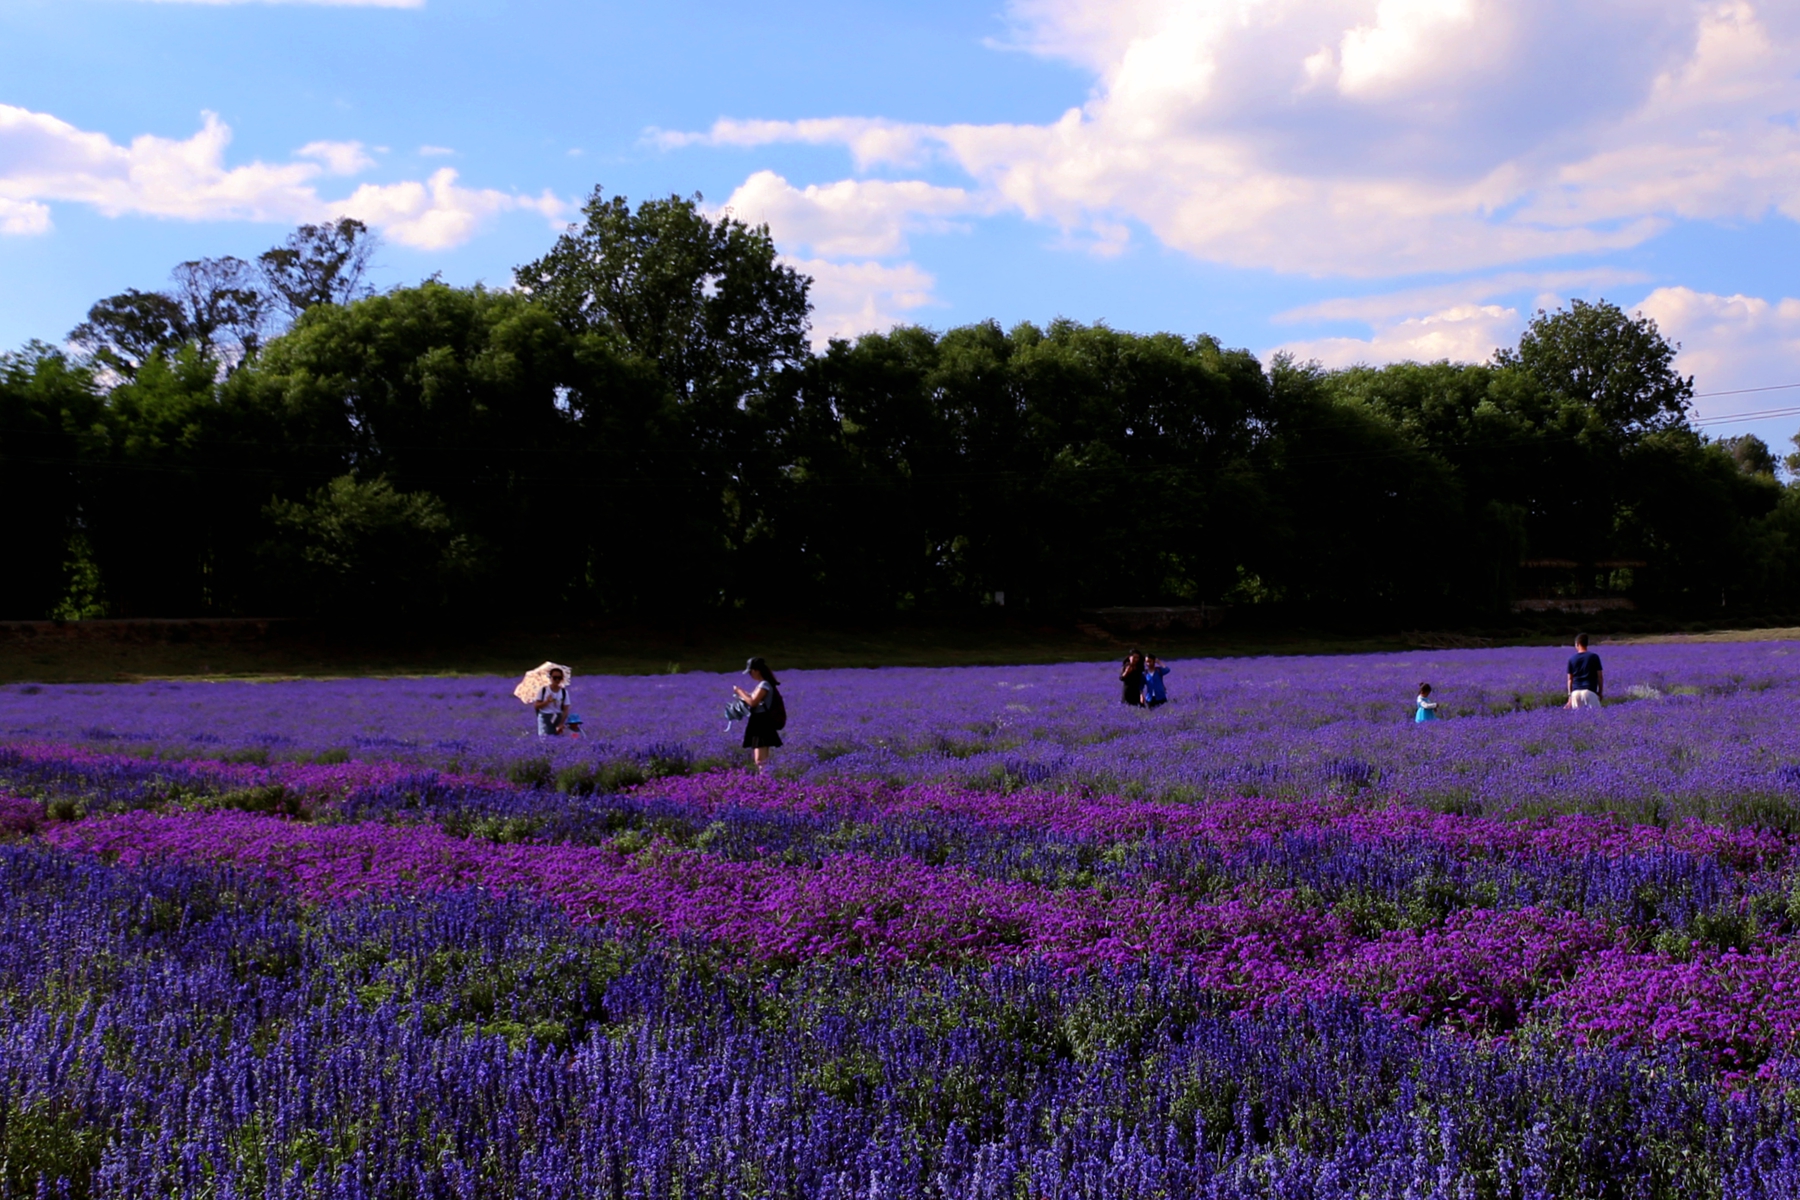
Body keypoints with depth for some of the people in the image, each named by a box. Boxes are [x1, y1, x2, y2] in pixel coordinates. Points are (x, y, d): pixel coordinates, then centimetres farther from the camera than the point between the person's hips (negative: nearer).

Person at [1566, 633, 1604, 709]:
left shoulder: (1572, 659, 7)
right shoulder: (1594, 657, 1)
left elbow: (1570, 679, 8)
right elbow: (1600, 677, 1)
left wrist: (1570, 696, 12)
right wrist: (1600, 692, 10)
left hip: (1575, 692, 3)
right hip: (1589, 691, -3)